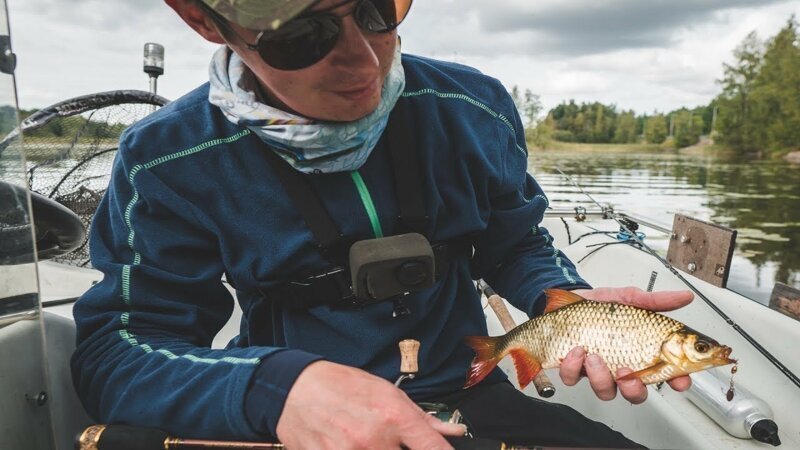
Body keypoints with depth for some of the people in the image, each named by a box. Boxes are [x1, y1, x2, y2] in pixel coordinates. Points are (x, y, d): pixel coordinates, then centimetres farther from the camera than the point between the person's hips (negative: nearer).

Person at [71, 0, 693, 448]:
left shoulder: (472, 107, -6)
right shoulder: (169, 163, -12)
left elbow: (516, 244, 8)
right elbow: (114, 351, -13)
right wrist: (277, 389, -32)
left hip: (464, 394, 3)